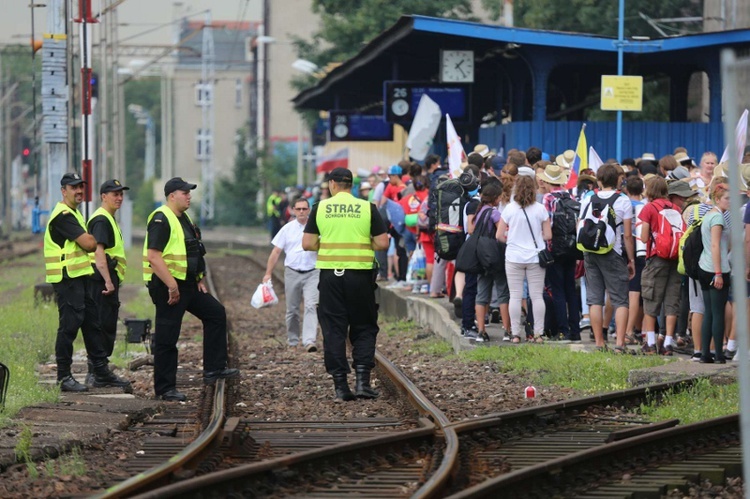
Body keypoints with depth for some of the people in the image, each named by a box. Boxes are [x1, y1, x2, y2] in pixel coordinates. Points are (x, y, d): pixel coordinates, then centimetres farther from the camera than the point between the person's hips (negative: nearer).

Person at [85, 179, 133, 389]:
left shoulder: (109, 219, 21)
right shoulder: (101, 220, -12)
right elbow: (99, 252, -22)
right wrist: (108, 281, -27)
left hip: (108, 279, 11)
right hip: (103, 278, -11)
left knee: (107, 327, 12)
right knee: (103, 326, -10)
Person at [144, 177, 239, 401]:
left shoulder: (183, 219, 15)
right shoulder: (161, 220, -17)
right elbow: (154, 257, -25)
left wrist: (199, 280, 17)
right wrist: (171, 286, -27)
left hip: (187, 284, 10)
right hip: (167, 286, -10)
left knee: (216, 313, 12)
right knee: (167, 338, -4)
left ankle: (214, 369, 15)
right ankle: (165, 389, 2)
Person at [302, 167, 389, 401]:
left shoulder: (320, 208, 1)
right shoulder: (367, 208, 0)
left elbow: (307, 244, -2)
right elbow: (382, 243, -3)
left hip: (330, 273, 0)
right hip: (360, 274, 0)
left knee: (333, 329, 5)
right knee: (364, 329, 10)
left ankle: (340, 385, 2)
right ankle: (362, 379, -2)